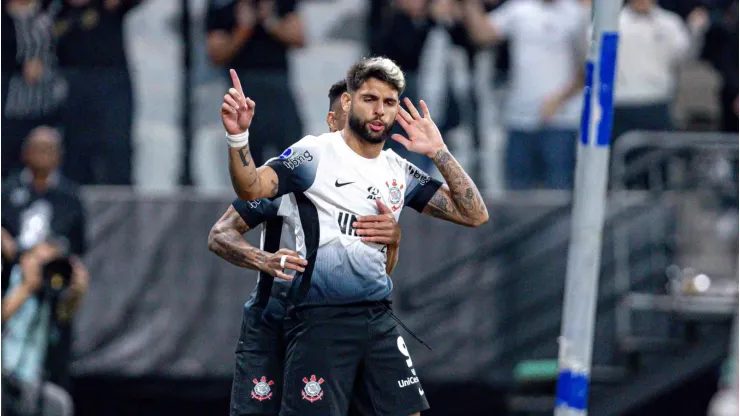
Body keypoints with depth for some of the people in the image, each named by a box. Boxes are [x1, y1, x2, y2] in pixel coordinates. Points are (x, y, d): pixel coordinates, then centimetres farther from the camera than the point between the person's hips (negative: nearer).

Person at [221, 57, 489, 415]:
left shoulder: (399, 172, 11)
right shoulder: (314, 153, -5)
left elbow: (475, 214, 9)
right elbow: (251, 188, -20)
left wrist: (439, 153, 0)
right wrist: (238, 137, -38)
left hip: (379, 318, 6)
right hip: (320, 318, -6)